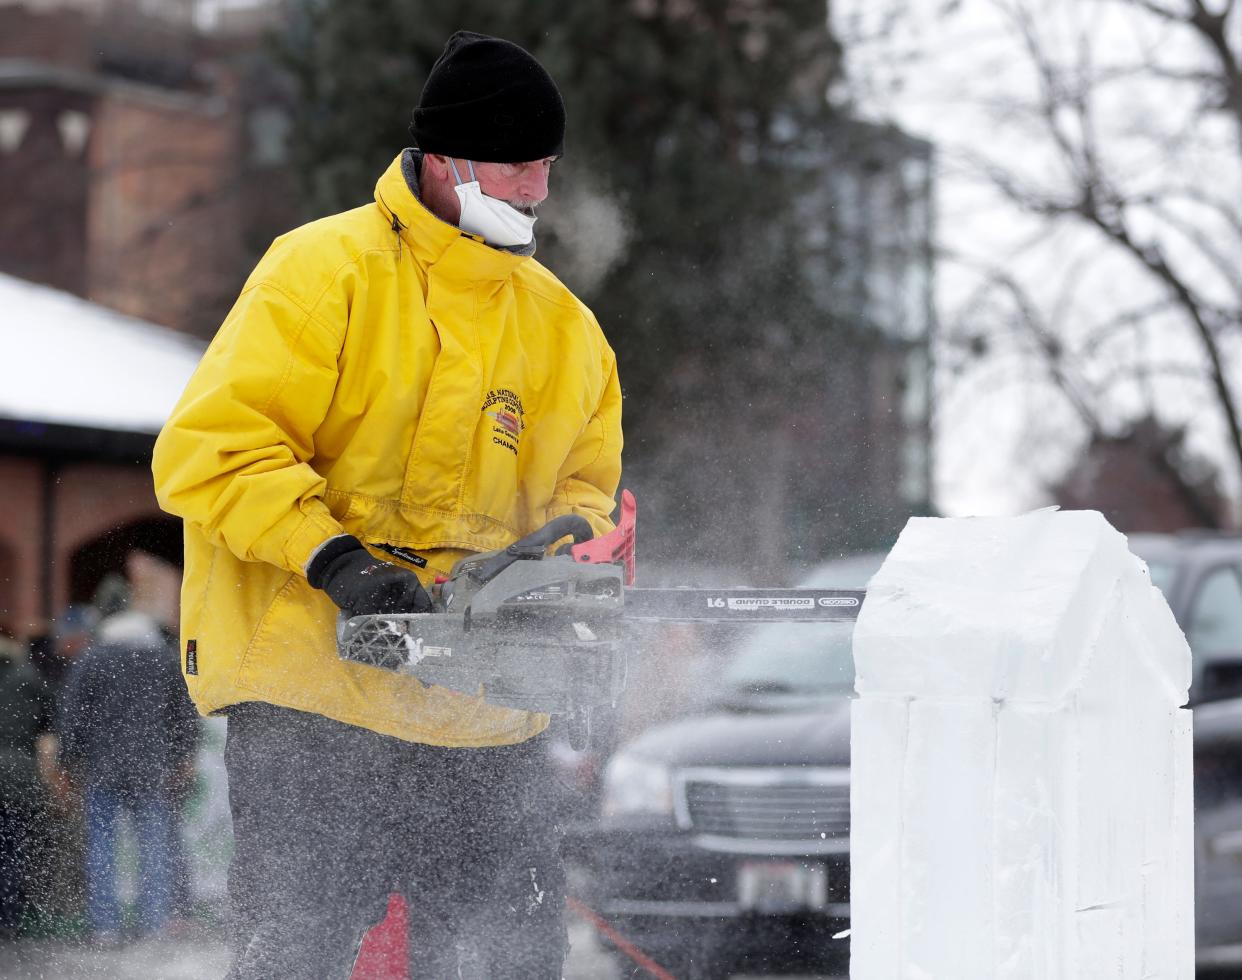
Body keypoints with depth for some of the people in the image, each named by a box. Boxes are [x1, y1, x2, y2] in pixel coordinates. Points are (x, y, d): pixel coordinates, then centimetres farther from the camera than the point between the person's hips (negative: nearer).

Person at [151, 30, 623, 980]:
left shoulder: (563, 324, 14)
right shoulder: (323, 272, -5)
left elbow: (585, 477, 21)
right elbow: (210, 448, -12)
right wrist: (334, 560, -23)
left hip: (486, 716, 6)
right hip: (314, 681, -6)